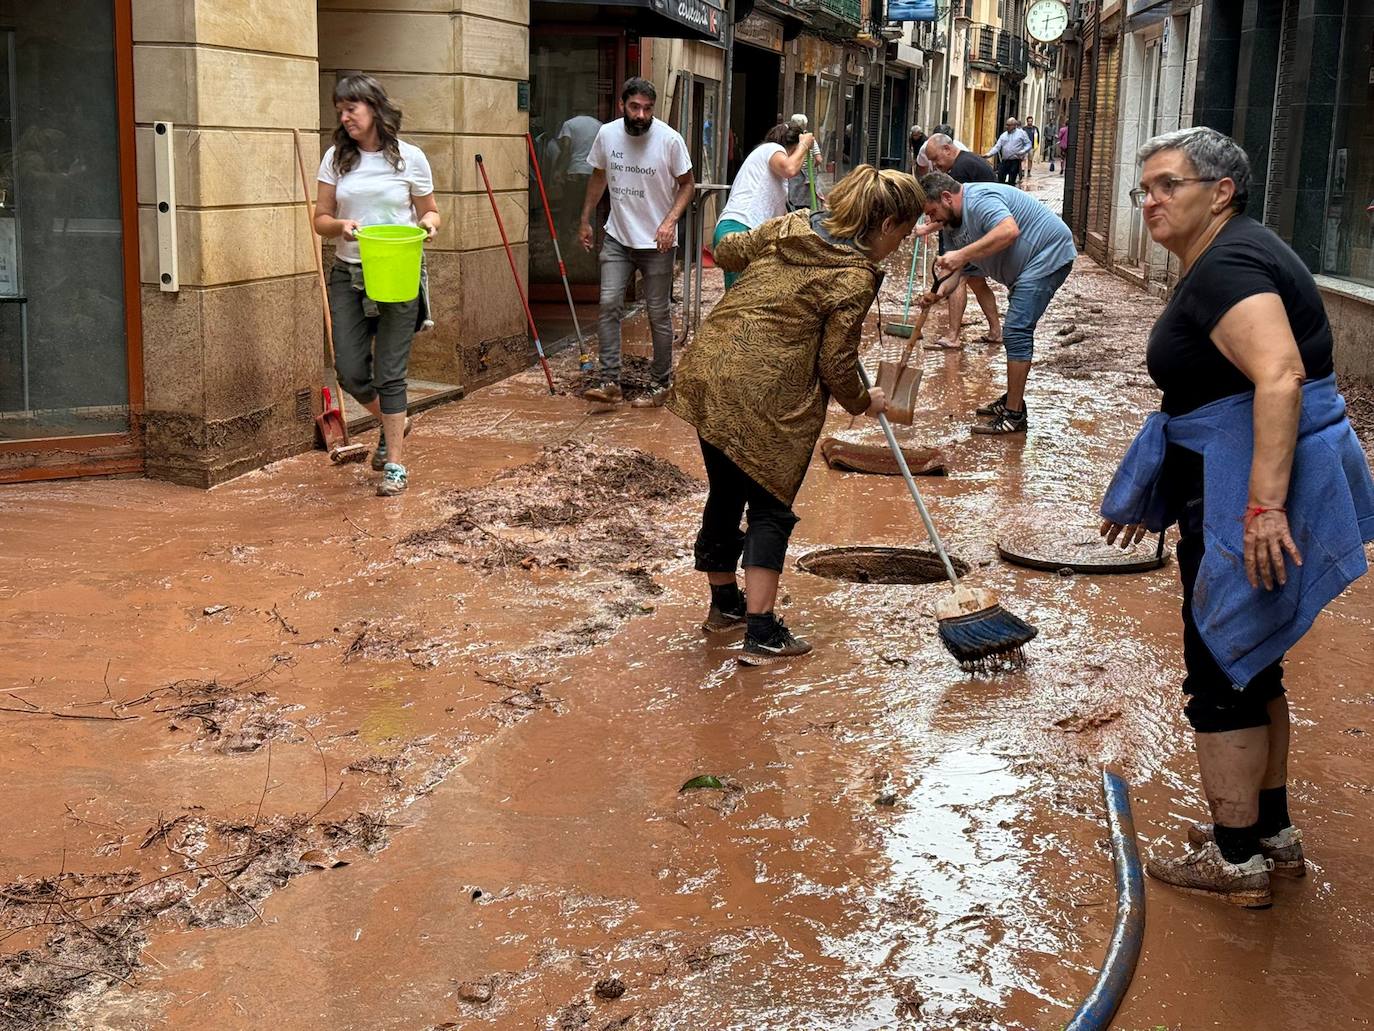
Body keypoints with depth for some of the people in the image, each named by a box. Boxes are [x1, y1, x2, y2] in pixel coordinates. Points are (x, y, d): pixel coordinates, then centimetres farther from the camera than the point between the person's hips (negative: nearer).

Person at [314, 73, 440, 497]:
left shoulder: (410, 157, -2)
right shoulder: (336, 158, 5)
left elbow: (429, 211, 8)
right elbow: (320, 219, 7)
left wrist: (428, 223, -15)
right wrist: (341, 225, -15)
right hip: (348, 274, 3)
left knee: (389, 373, -3)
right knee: (351, 373, 3)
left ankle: (395, 464, 8)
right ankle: (394, 422, 33)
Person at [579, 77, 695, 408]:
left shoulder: (669, 139, -13)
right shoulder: (607, 134, -2)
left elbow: (687, 184, -2)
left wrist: (670, 221, -16)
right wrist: (585, 221, 17)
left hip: (656, 243, -3)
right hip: (617, 238, 3)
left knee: (659, 313, 4)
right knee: (609, 304, -8)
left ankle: (660, 385, 15)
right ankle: (610, 381, -4)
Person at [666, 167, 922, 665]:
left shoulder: (790, 225, 9)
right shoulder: (855, 278, -10)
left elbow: (726, 252, 24)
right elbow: (837, 365, -8)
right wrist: (864, 403, 10)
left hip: (707, 375, 7)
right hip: (768, 399, -7)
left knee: (726, 494, 21)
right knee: (770, 508, 5)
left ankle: (725, 604, 38)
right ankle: (762, 635, 2)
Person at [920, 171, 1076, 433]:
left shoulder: (979, 200, -21)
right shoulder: (956, 222, 12)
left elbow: (1009, 231, -39)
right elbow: (959, 270, 10)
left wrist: (962, 255, -38)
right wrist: (940, 291, -12)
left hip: (1049, 255, -11)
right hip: (1030, 265, 11)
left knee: (1016, 332, -14)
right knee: (1017, 332, 18)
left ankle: (1014, 416, -11)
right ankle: (1013, 400, 31)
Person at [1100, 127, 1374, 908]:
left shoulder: (1228, 265, -17)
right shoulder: (1218, 262, 16)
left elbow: (1279, 376, -31)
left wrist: (1264, 502, -36)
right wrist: (1158, 493, 31)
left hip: (1252, 493, -10)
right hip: (1244, 489, 10)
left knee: (1223, 671, 0)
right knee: (1250, 664, 19)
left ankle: (1236, 860, 11)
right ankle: (1273, 831, 32)